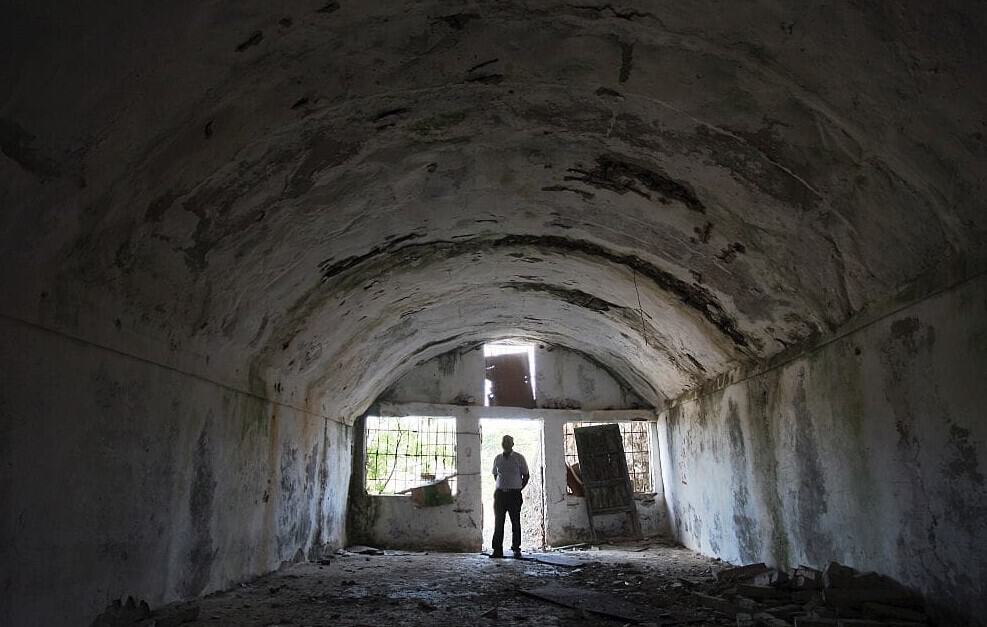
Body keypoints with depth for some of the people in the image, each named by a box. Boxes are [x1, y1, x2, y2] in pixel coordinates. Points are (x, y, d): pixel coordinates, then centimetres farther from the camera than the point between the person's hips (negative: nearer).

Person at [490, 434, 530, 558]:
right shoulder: (497, 459, 8)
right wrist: (501, 487, 11)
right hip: (500, 493, 3)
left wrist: (519, 488, 1)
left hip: (514, 494, -3)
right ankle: (497, 550, 8)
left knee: (515, 522, 1)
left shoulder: (519, 458, -1)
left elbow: (526, 475, 5)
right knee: (498, 522, 3)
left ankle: (516, 549, 9)